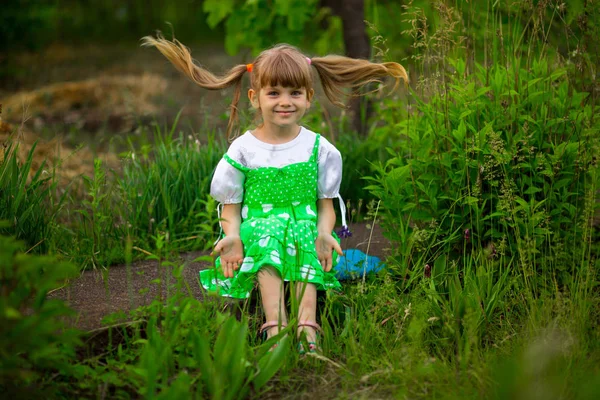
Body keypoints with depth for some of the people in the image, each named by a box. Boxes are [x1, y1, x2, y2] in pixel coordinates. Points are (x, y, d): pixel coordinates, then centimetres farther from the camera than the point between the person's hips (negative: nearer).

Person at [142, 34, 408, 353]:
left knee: (304, 245, -32)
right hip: (258, 227, -1)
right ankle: (275, 325, -45)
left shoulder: (318, 147, 6)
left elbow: (326, 203, 8)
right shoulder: (242, 149, 3)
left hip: (305, 223, 1)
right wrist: (232, 236, -16)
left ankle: (306, 325, -46)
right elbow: (231, 205, 5)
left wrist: (324, 233, -14)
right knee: (267, 240, -33)